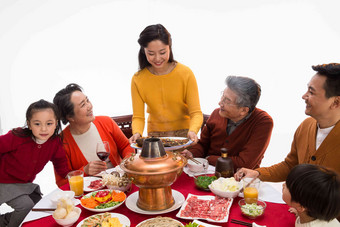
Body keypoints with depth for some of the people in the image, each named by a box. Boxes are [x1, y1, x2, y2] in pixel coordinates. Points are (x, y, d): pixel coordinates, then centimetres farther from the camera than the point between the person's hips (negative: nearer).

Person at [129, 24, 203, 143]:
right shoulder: (137, 79, -3)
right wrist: (137, 133, -23)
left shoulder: (185, 73, -8)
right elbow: (138, 117, -3)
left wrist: (192, 131, -28)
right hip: (155, 135, 1)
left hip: (183, 133, -1)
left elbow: (196, 113, -9)